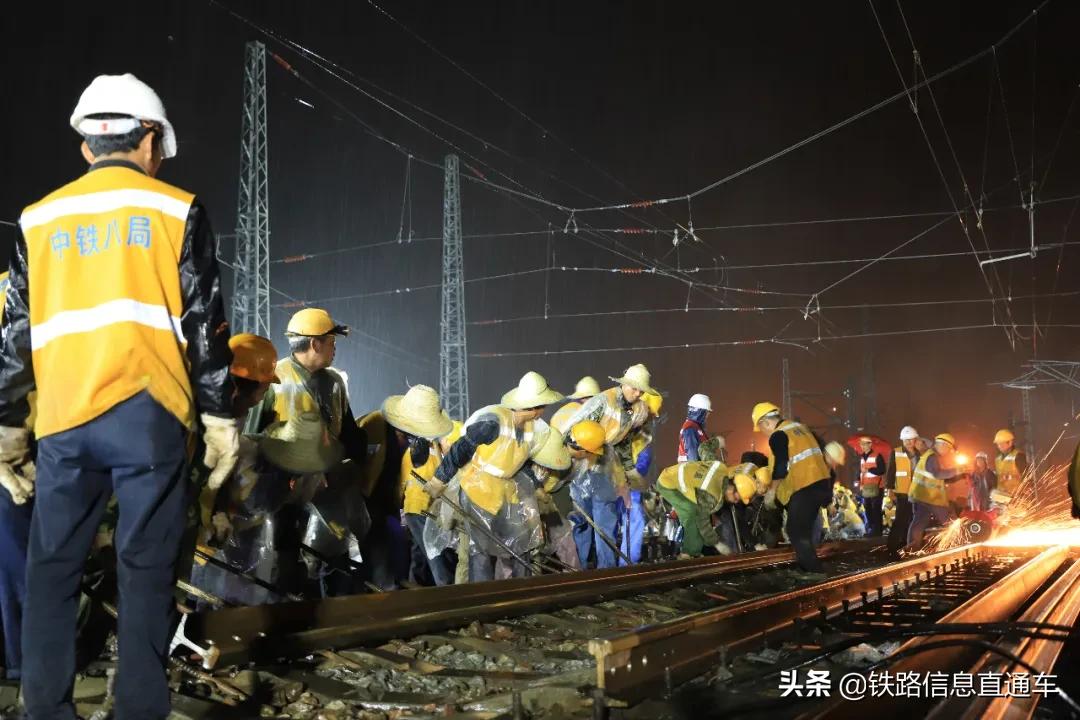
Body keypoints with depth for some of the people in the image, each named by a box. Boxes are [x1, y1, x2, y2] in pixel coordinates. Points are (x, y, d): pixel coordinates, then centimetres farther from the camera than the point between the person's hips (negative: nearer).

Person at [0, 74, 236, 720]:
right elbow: (204, 327, 1)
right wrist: (221, 420, 4)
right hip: (146, 413, -3)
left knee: (54, 566, 11)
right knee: (146, 566, 0)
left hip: (64, 418, 3)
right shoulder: (176, 211, 7)